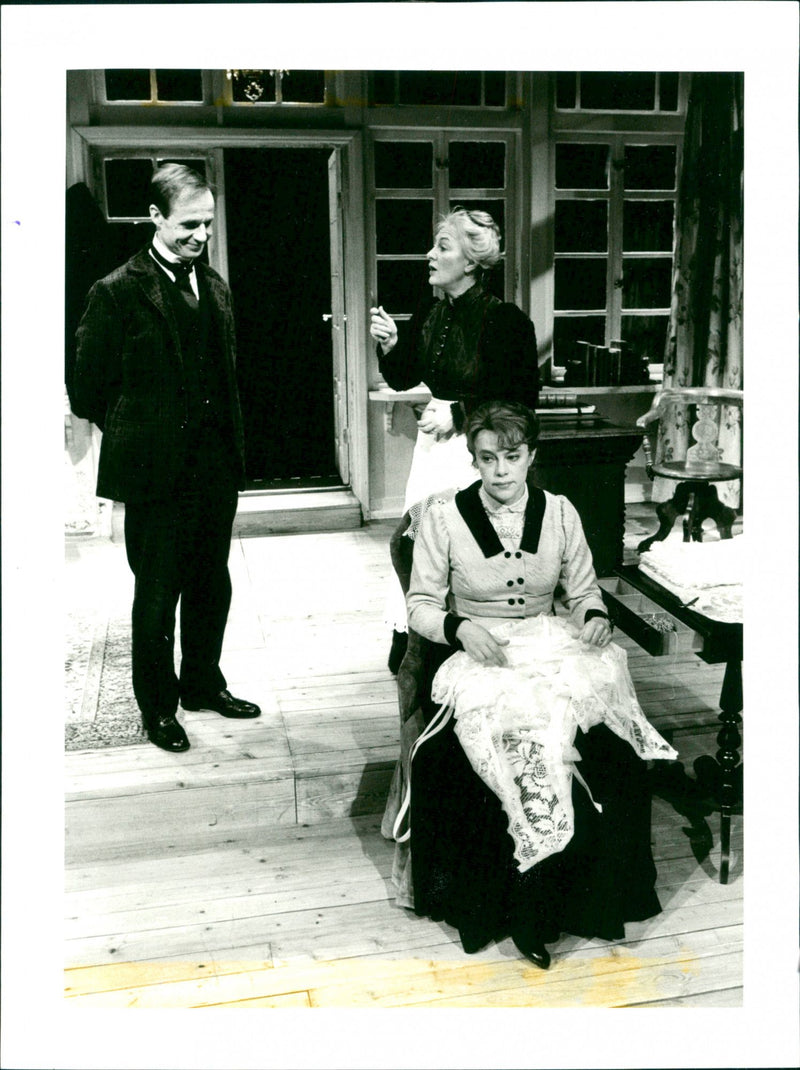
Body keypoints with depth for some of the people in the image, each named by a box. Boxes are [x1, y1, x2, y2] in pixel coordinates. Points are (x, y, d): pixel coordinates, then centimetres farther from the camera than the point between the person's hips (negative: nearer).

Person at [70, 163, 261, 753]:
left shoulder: (215, 285, 10)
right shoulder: (118, 292, -11)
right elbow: (88, 388, -6)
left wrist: (232, 447, 9)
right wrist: (133, 436, 2)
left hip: (216, 464, 6)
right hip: (156, 470, -6)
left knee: (213, 582, 16)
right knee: (158, 592, 7)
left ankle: (204, 683, 36)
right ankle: (158, 707, 24)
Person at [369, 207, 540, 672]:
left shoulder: (505, 319, -12)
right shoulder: (432, 316, 8)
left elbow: (522, 400, -12)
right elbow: (403, 379, 15)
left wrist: (458, 414, -16)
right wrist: (390, 345, -5)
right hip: (435, 441, 6)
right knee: (416, 535, 4)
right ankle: (408, 639, 17)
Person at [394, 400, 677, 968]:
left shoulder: (559, 512, 6)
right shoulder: (445, 516, -2)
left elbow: (585, 590, 16)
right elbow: (421, 605, 2)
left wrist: (595, 617, -6)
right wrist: (460, 627, -17)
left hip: (552, 653, 3)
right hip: (477, 659, -3)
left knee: (617, 754, -24)